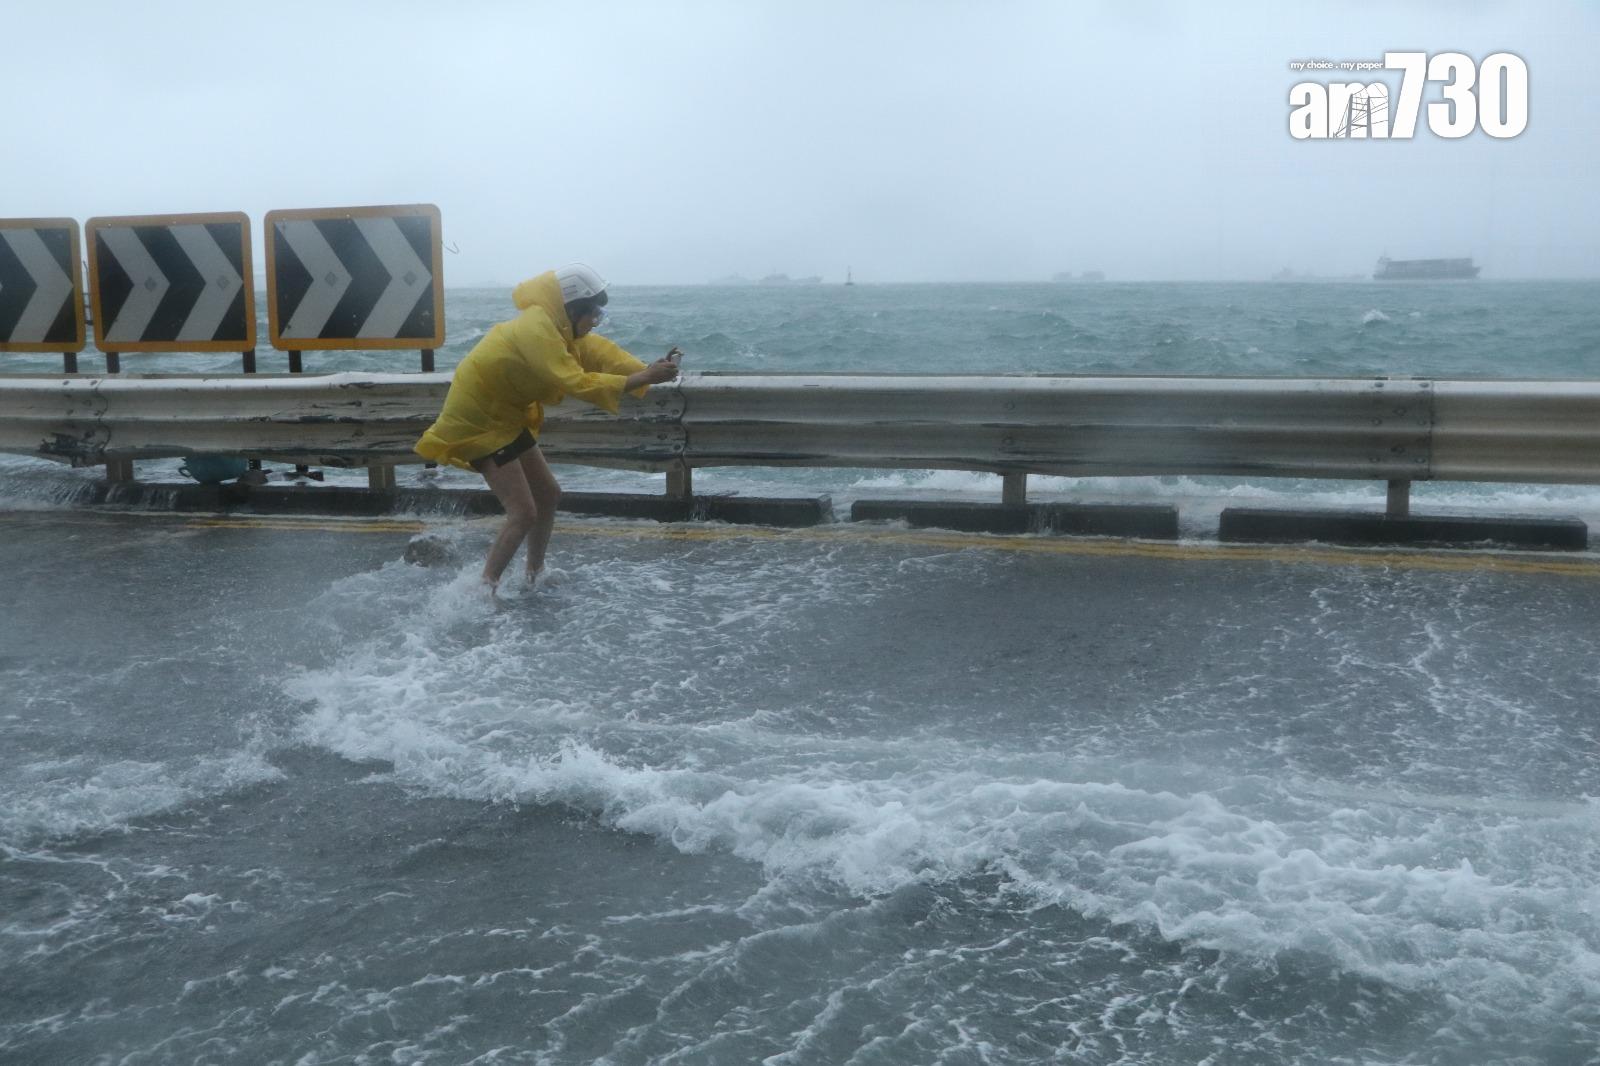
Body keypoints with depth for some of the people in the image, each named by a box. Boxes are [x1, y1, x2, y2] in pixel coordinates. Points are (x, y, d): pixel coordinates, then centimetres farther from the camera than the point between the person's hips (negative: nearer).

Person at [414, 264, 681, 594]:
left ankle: (535, 576, 28)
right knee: (524, 512, -14)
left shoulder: (553, 326, 2)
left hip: (506, 416, 10)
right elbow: (576, 383, -35)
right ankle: (484, 590, -9)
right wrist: (644, 378, -35)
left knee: (548, 494, 15)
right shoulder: (536, 330, -29)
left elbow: (599, 352, -4)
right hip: (480, 421, -10)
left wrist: (649, 371, -20)